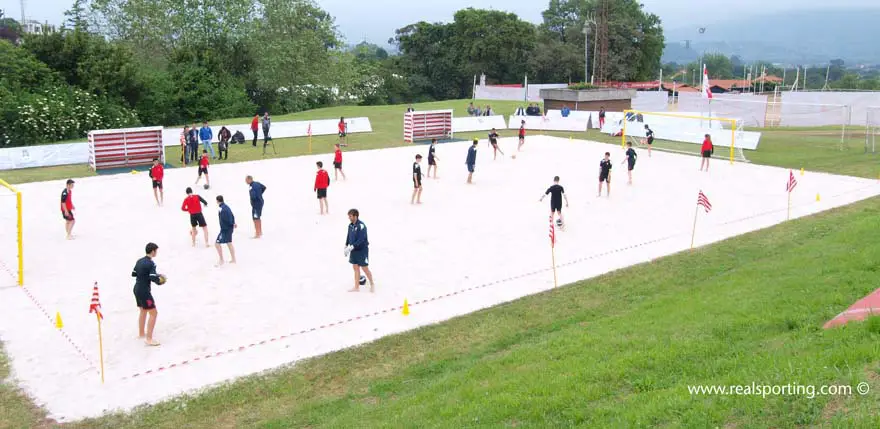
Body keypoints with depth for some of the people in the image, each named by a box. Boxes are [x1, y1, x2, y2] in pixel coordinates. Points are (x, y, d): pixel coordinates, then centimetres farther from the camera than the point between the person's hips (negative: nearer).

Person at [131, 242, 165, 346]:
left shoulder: (139, 261, 8)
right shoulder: (151, 264, -19)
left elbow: (133, 274, 16)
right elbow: (153, 278, -22)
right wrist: (161, 280, -3)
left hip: (137, 289, 10)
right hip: (144, 291, -10)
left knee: (143, 311, 25)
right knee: (153, 313, -5)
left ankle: (141, 333, 39)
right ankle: (149, 339, -7)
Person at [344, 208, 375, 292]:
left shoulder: (361, 226, -22)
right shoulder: (350, 225, 2)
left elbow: (361, 240, -26)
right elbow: (348, 236, 14)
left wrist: (351, 247, -28)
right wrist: (346, 246, 9)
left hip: (362, 250, -7)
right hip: (354, 250, 7)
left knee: (365, 268, 2)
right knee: (355, 268, 10)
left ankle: (372, 284, 21)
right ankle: (357, 287, 19)